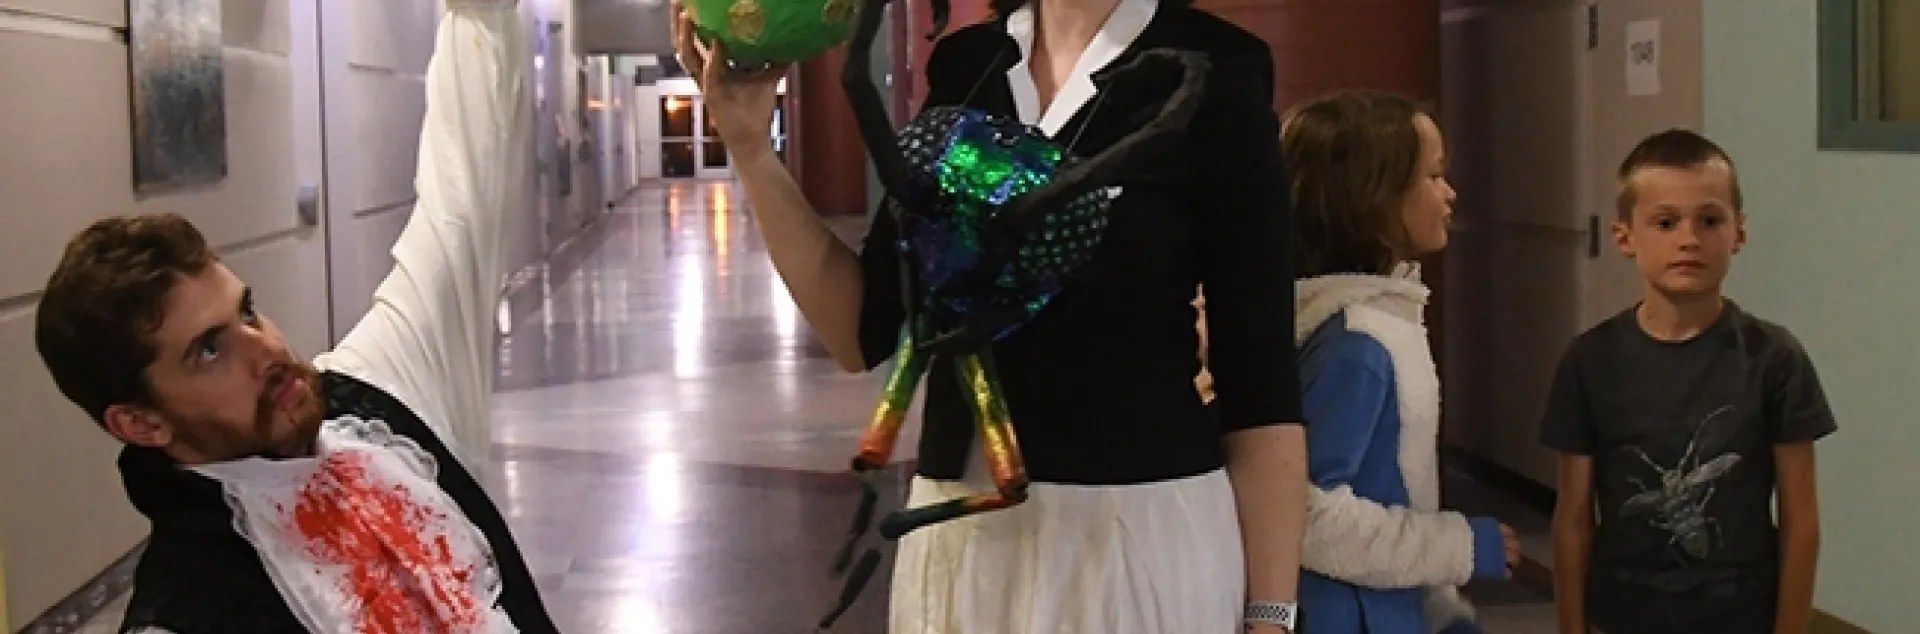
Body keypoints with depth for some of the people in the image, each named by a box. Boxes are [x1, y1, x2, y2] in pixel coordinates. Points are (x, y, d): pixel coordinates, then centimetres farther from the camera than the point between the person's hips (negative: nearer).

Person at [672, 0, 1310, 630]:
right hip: (958, 537, 5)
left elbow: (1259, 379, -9)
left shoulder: (1211, 74, -9)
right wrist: (749, 145, -2)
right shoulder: (965, 68, 6)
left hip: (1144, 538, -4)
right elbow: (864, 330, 6)